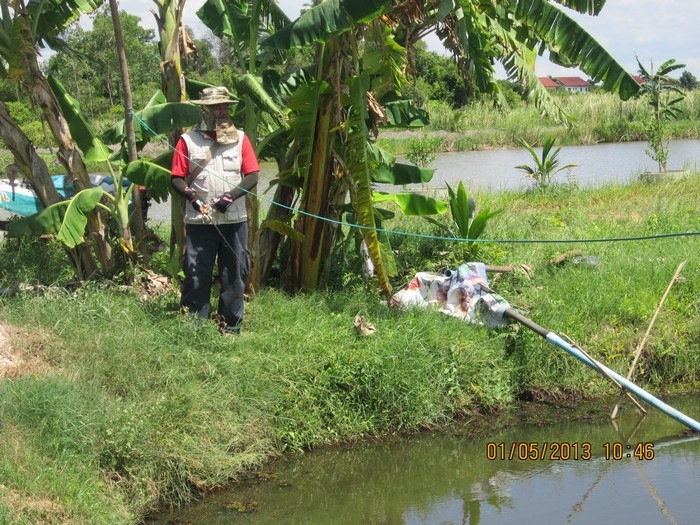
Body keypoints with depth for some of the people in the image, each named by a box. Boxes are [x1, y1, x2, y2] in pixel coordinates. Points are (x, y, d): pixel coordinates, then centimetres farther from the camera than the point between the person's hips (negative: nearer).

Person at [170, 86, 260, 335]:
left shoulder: (240, 138, 8)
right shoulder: (188, 140, 4)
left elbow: (252, 176, 2)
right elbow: (176, 178, 1)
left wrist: (230, 197, -12)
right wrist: (192, 197, -17)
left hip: (234, 220, 2)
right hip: (199, 221, -2)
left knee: (234, 273, 5)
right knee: (196, 274, -1)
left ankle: (231, 325, 15)